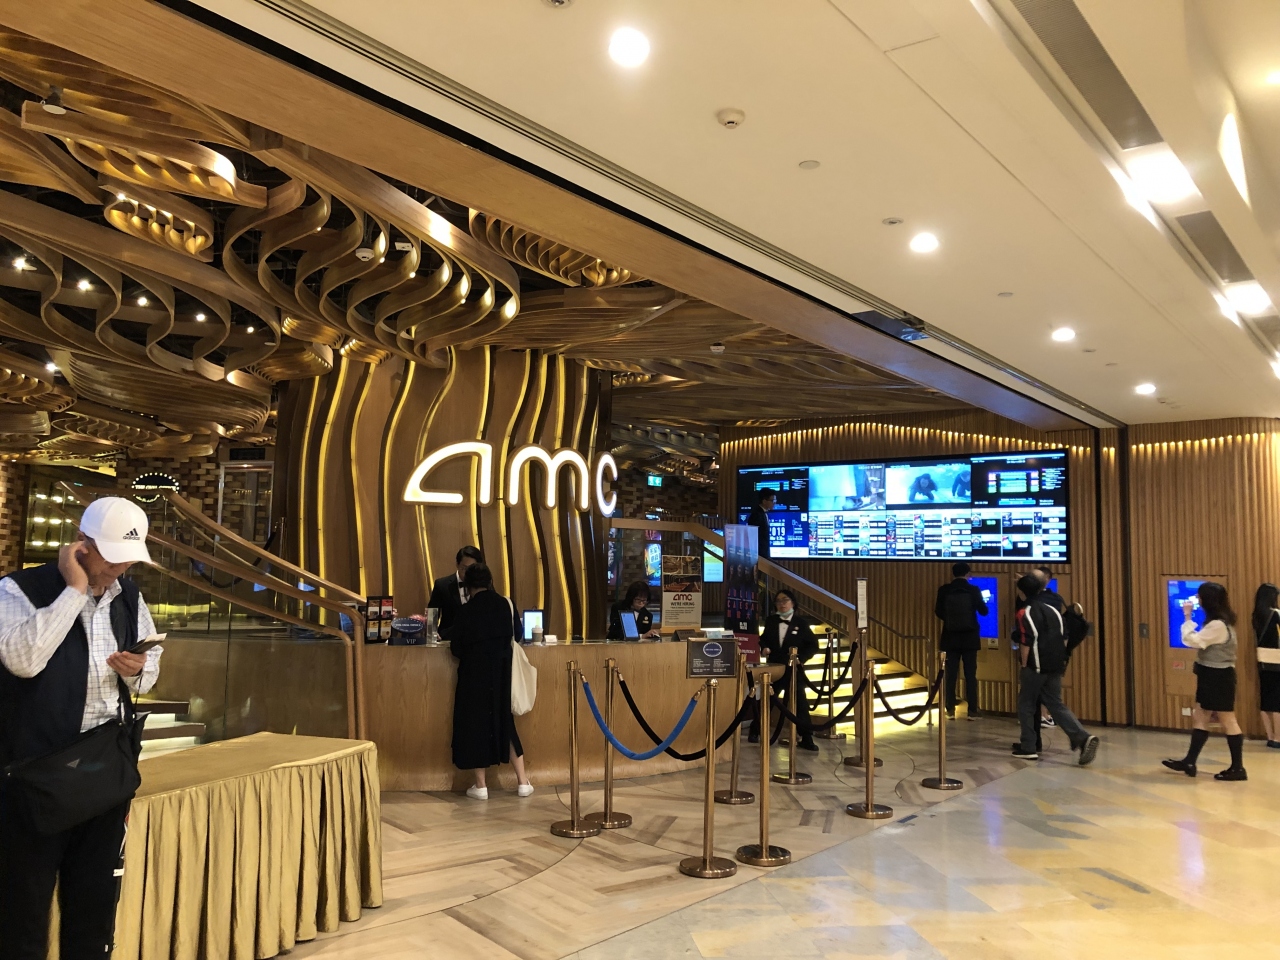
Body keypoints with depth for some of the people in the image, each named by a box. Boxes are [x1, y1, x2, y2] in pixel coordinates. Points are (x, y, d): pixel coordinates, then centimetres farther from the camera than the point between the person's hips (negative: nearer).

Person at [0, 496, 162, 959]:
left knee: (96, 892, 16)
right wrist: (74, 588, -24)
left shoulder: (130, 597, 8)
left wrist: (137, 671, -6)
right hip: (38, 766, -5)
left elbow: (152, 667, 18)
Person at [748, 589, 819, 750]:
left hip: (793, 669, -2)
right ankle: (754, 731, 23)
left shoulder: (801, 622, -2)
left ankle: (806, 738, 3)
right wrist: (764, 648, -9)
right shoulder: (771, 620, 6)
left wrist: (801, 659, -15)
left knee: (799, 702, -3)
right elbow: (763, 639, 13)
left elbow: (813, 645, -3)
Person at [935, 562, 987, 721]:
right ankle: (972, 711, 3)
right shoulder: (974, 590, -7)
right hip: (970, 638, -1)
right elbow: (983, 611, 3)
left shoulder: (944, 590, -5)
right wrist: (981, 601, 25)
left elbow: (938, 613, 3)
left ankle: (950, 710, 5)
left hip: (951, 638, 1)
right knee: (971, 675, 4)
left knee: (951, 675, 5)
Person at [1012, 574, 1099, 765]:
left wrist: (1024, 666, -5)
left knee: (1026, 706, 8)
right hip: (1055, 667, 6)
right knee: (1056, 705, 10)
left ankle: (1028, 748, 11)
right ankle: (1083, 738, -9)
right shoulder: (1053, 610, 10)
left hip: (1035, 667, -6)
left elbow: (1026, 643, -14)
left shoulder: (1024, 613, -10)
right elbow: (1064, 639, 13)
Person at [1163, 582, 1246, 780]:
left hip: (1219, 677, -11)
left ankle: (1237, 768, 7)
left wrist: (1187, 617, -14)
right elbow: (1201, 640, 13)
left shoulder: (1217, 625, -23)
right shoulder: (1221, 621, 11)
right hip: (1212, 675, 11)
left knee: (1227, 722, -2)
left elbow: (1192, 640, -21)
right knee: (1200, 718, 12)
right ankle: (1189, 763, 17)